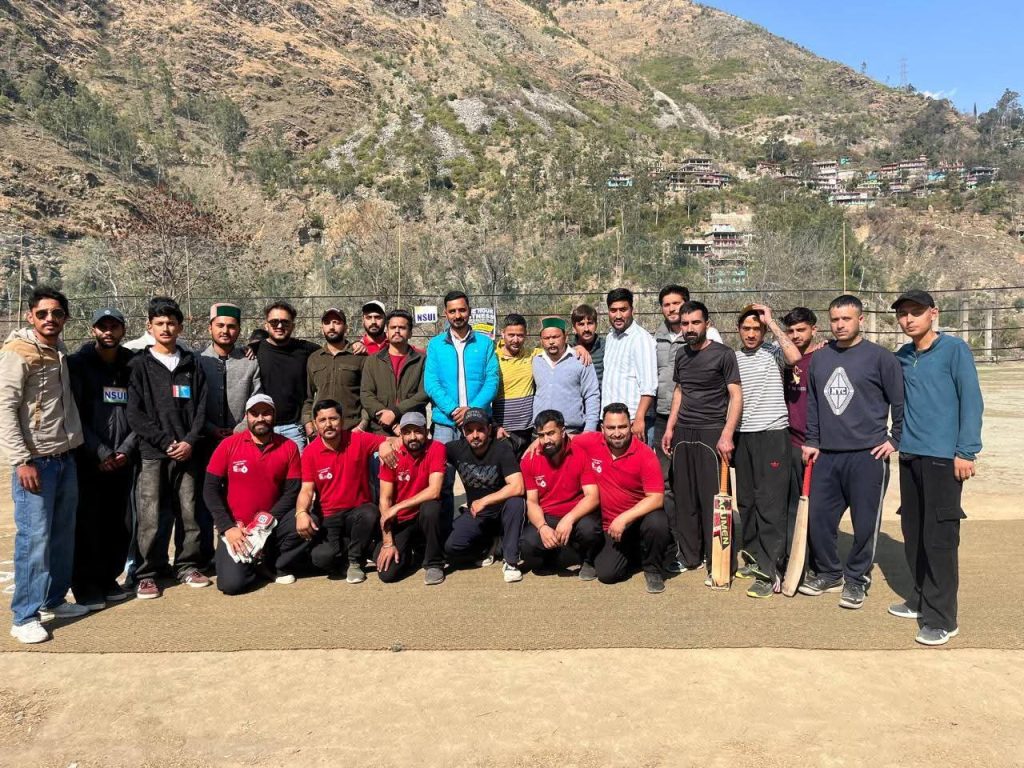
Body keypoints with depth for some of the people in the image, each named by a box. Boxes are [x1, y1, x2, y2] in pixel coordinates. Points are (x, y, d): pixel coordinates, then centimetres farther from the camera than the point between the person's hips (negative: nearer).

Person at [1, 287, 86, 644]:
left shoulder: (59, 351, 12)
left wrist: (75, 443, 12)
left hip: (65, 458, 7)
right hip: (35, 461, -7)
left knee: (63, 535, 12)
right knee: (35, 537, -6)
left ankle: (53, 600, 25)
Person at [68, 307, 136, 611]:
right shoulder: (78, 364, 0)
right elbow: (74, 415, -6)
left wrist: (126, 449, -6)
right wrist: (100, 452, -11)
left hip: (123, 460, 3)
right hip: (88, 460, -3)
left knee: (121, 524, 5)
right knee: (88, 524, -1)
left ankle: (109, 578, 22)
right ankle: (87, 585, 13)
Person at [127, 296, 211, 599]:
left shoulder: (191, 364, 11)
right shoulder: (140, 364, 4)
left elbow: (201, 407, 7)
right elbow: (135, 413, -2)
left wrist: (190, 441, -6)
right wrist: (165, 441, -10)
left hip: (187, 452, 2)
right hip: (152, 453, -2)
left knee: (189, 513, 5)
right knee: (151, 517, -2)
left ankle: (188, 566, 19)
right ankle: (147, 574, 10)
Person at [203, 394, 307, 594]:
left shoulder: (288, 447, -3)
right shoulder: (228, 445, -5)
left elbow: (292, 491, -5)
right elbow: (210, 489, -5)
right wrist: (227, 528, -14)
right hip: (236, 528, -1)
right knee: (232, 583, -21)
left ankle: (275, 565, 1)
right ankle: (254, 563, 16)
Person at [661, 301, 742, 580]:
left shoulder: (723, 354, -4)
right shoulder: (682, 357, 13)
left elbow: (736, 396, -7)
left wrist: (727, 435, -16)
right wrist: (670, 428, 14)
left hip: (711, 433, -6)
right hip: (683, 433, 6)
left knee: (713, 500, -5)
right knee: (684, 498, 9)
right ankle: (689, 556, 20)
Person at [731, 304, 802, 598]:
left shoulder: (773, 352, -1)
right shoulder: (733, 358, 12)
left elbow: (794, 356, -24)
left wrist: (771, 322, -16)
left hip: (772, 433, -5)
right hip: (742, 436, 6)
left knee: (771, 502, -8)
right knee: (746, 501, 11)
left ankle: (770, 571, -5)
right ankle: (753, 557, 25)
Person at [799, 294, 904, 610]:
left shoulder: (880, 357, -5)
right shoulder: (818, 358, 10)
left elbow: (901, 402, -1)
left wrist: (895, 440, -3)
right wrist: (811, 441, 12)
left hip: (868, 454, -4)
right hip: (826, 455, 5)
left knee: (865, 522, 3)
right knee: (817, 517, 7)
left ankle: (856, 579, 20)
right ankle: (828, 572, 25)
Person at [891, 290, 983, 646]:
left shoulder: (954, 349, -5)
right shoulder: (901, 357, 11)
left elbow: (971, 400, -9)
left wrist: (966, 451, -13)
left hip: (943, 457, -6)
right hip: (909, 456, 6)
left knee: (939, 536, -4)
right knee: (913, 532, 12)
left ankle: (941, 618, 4)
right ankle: (922, 599, 26)